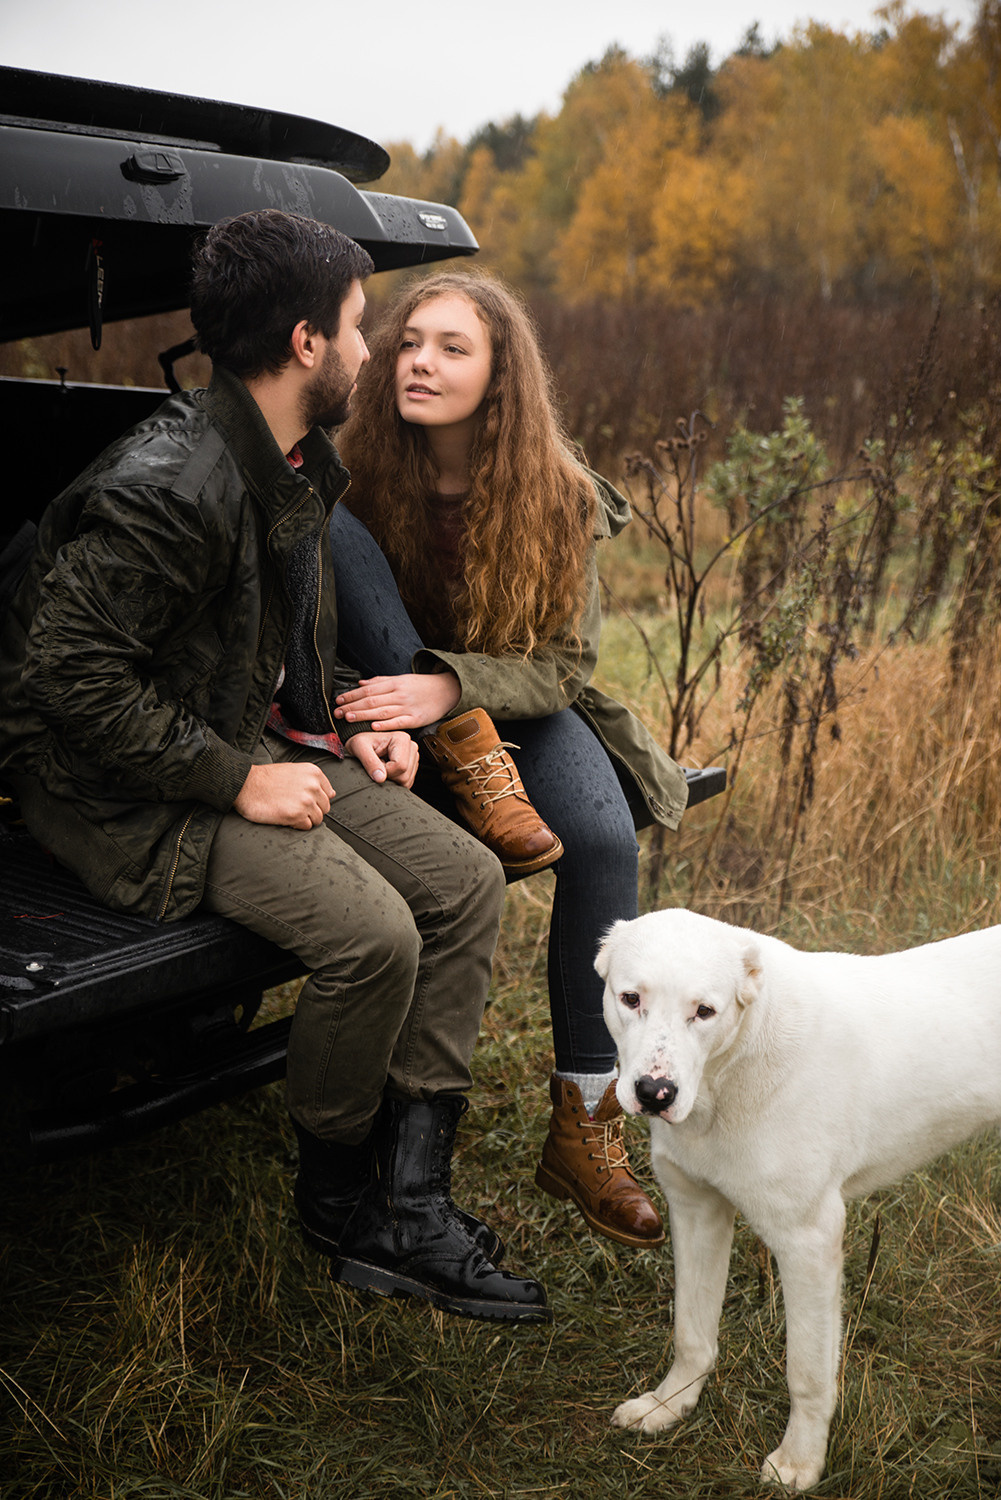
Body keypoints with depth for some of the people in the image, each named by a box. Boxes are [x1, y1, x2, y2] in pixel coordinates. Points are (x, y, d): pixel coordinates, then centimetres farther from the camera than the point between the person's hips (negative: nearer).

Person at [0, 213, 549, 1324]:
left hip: (257, 742, 10)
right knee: (372, 933, -26)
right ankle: (334, 1199, 3)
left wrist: (348, 721, 6)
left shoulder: (297, 465, 9)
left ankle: (410, 1201, -1)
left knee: (467, 882, -4)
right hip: (131, 793, -10)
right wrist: (237, 781, -23)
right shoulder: (170, 484, -23)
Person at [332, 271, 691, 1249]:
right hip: (396, 717, 0)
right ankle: (466, 762, -23)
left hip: (517, 711, 1)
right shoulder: (353, 471, -9)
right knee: (337, 529, -23)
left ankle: (583, 1129, -16)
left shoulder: (559, 500, -8)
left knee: (603, 841, -29)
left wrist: (448, 685, -31)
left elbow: (561, 665, -9)